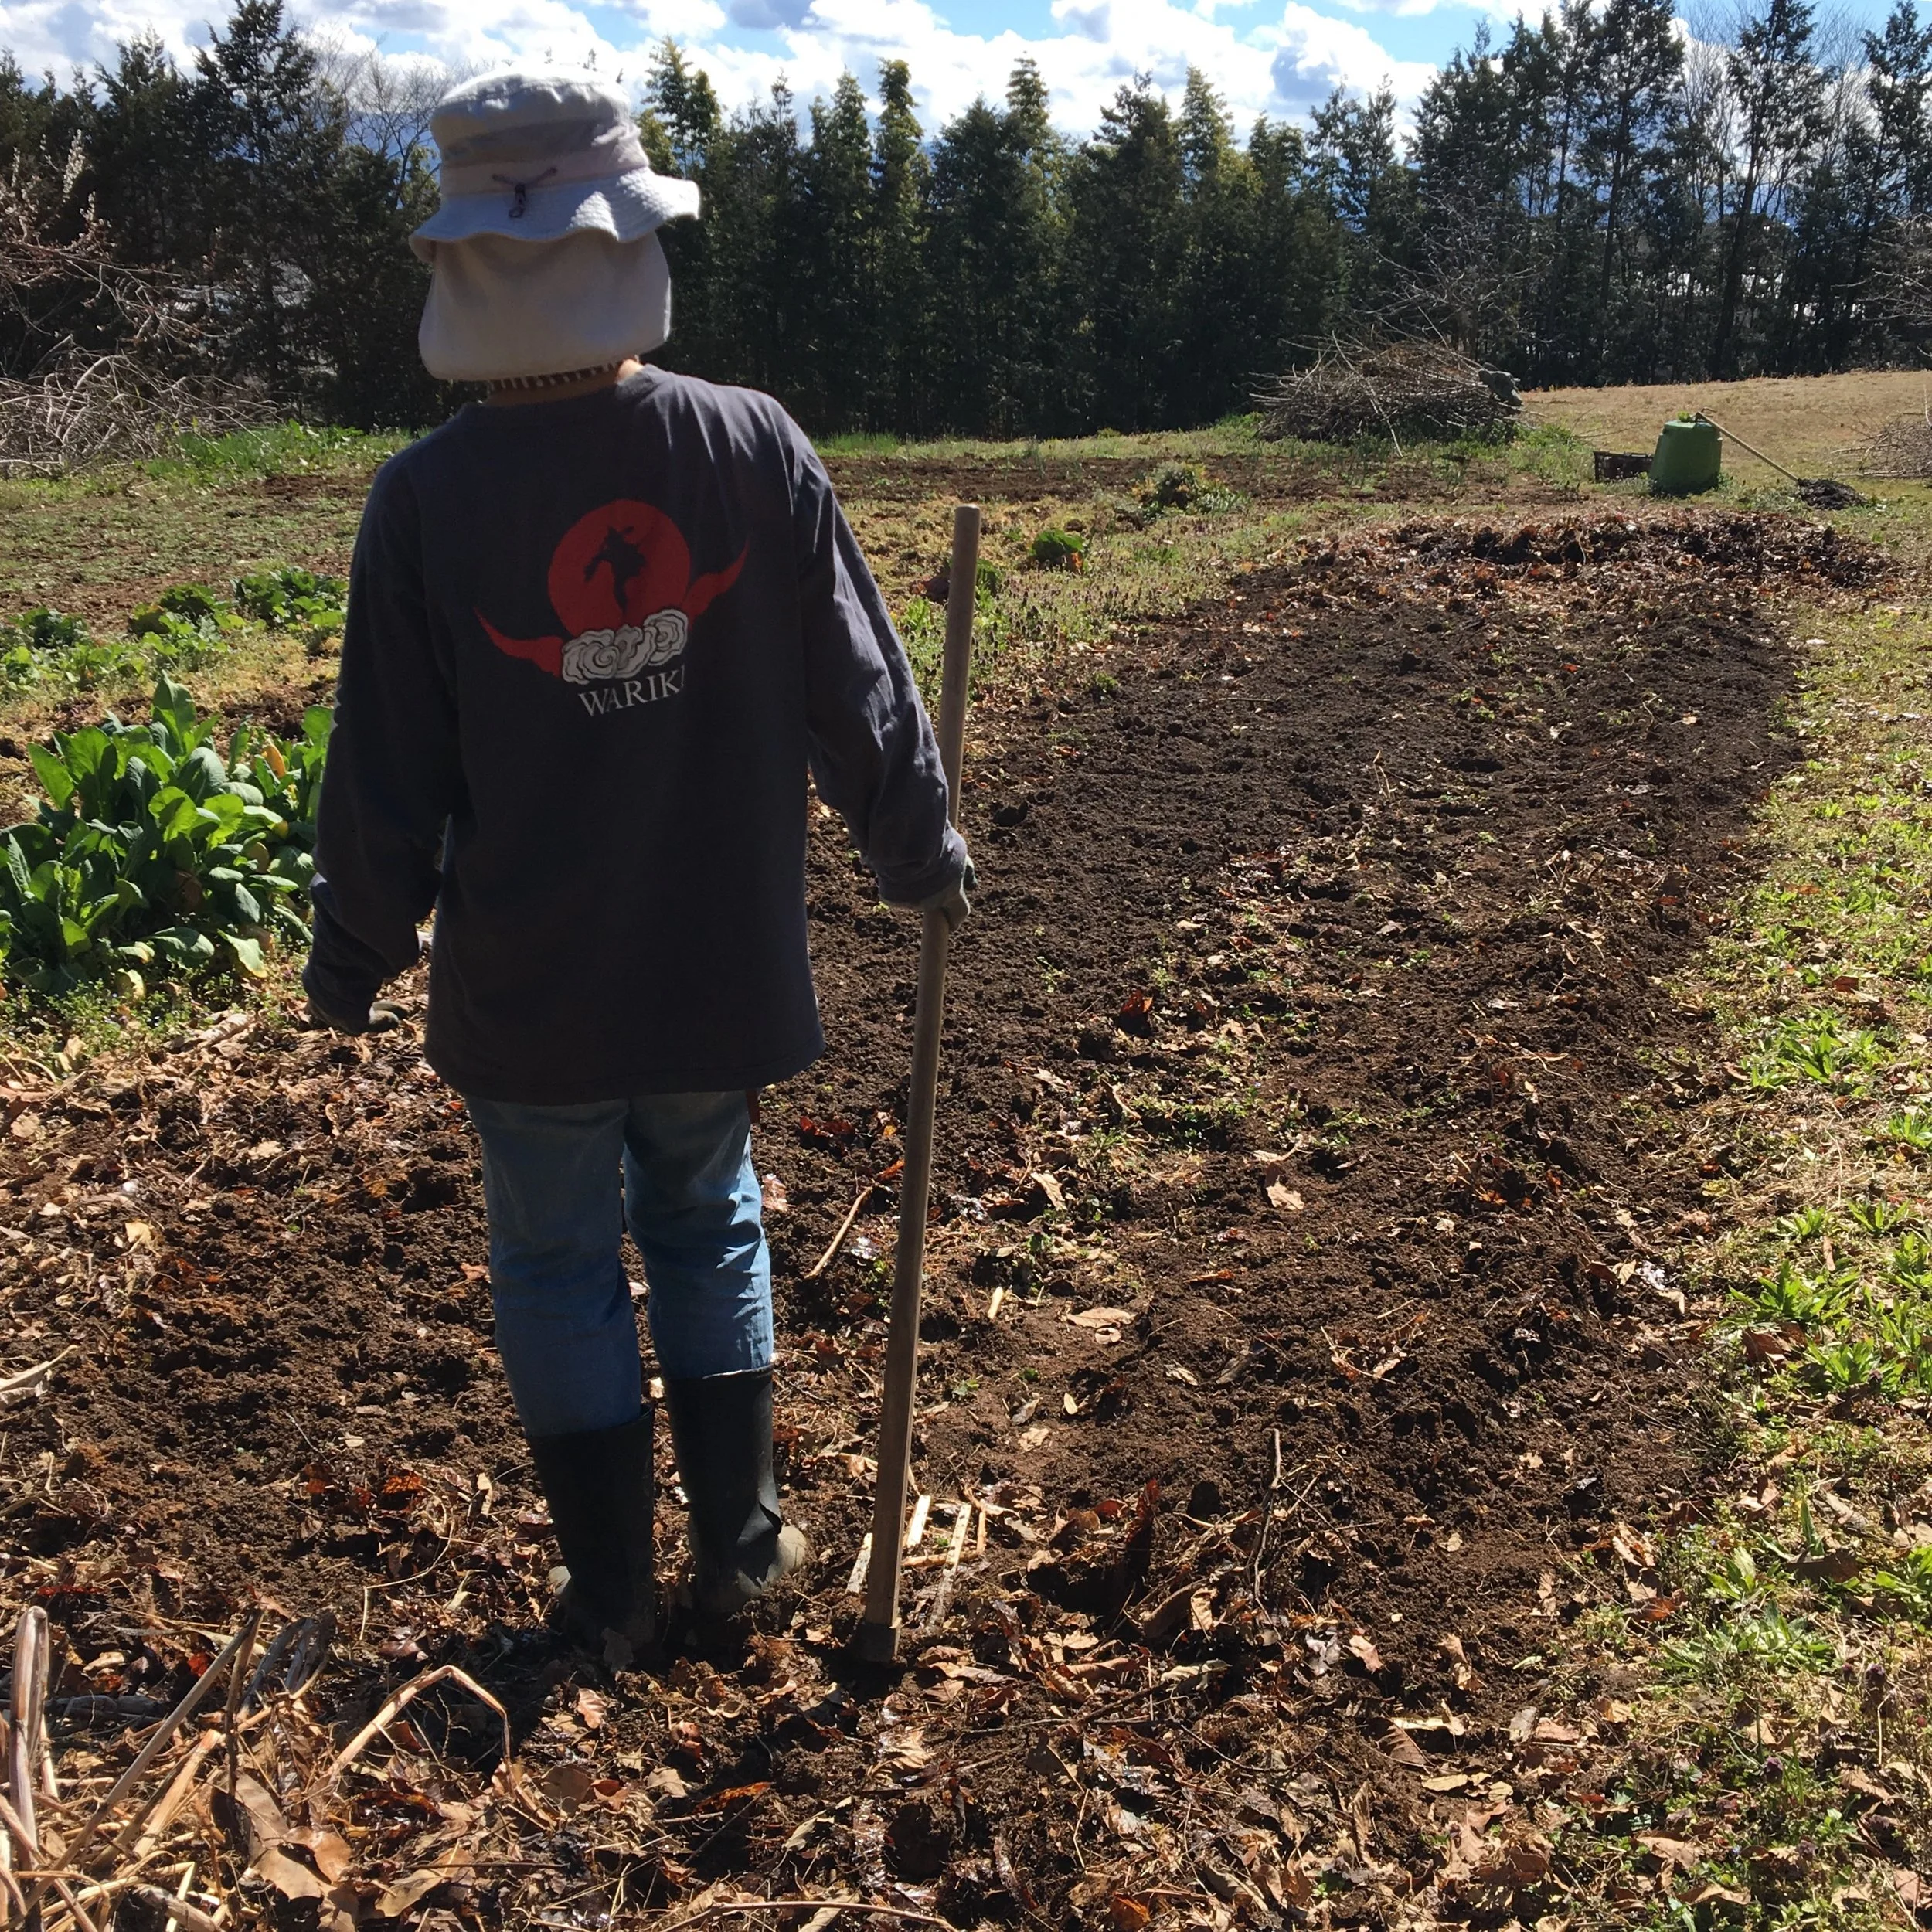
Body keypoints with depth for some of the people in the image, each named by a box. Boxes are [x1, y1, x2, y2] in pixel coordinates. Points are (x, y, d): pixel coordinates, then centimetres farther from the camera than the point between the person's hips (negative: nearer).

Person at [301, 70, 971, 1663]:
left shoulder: (429, 496, -14)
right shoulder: (755, 449, -10)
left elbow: (388, 775, -8)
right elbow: (857, 691, -3)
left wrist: (353, 962, 8)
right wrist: (922, 849, 14)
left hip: (526, 987, -2)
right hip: (720, 960, 2)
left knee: (558, 1262, 15)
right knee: (708, 1228, 22)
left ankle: (612, 1590, 26)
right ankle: (740, 1541, 32)